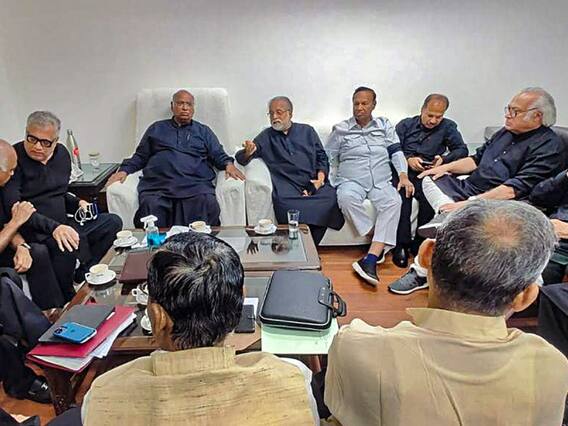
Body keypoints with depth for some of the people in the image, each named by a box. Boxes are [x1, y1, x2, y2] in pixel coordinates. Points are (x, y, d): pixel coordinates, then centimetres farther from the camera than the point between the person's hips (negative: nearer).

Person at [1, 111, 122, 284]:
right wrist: (53, 227, -33)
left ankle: (82, 275, 5)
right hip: (32, 230, -7)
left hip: (61, 225, 7)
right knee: (69, 244, -35)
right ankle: (64, 297, -8)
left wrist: (77, 203, 1)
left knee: (113, 222, -1)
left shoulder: (62, 154, 10)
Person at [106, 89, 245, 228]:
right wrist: (124, 170, 7)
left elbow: (218, 155, 19)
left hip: (195, 184, 0)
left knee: (207, 204, -32)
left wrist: (228, 164, -3)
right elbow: (140, 156, 25)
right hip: (157, 185, 1)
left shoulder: (203, 131, 26)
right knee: (150, 206, -31)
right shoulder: (156, 128, 27)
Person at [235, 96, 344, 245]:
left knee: (331, 197, -30)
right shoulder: (266, 136, 19)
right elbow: (241, 157, 12)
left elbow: (322, 157, 19)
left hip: (314, 183, 2)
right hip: (287, 185, -2)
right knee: (283, 203, -37)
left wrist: (321, 177, 0)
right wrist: (248, 153, -13)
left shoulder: (307, 131, 23)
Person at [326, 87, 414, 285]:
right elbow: (327, 158, 13)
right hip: (351, 181, -1)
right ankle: (381, 243, -23)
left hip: (381, 181, 1)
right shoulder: (340, 129, 14)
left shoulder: (385, 125, 19)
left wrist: (403, 175, -5)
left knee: (393, 201, -32)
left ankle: (371, 258, -40)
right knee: (346, 198, -37)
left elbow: (396, 151, 11)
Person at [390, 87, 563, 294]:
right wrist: (445, 167, 7)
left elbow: (515, 189, -21)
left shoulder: (549, 146, -10)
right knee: (430, 180, -2)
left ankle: (420, 272, -18)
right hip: (467, 189, 9)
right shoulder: (505, 133, 17)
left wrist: (470, 203, -27)